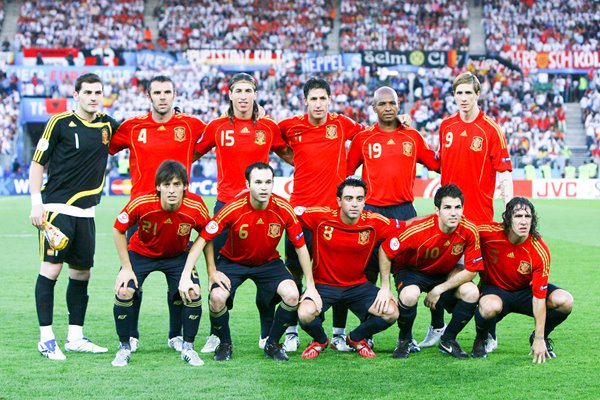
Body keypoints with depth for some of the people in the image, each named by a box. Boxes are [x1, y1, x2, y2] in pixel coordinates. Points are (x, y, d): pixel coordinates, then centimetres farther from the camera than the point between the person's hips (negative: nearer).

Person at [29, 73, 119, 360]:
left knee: (82, 273, 8)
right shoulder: (60, 123, -4)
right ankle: (46, 338, -2)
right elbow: (37, 163, -2)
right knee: (51, 268, -8)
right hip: (56, 208, -5)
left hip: (85, 212, 5)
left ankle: (75, 337, 17)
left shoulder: (107, 124, 10)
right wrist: (36, 203, -10)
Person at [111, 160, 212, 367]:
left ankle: (188, 348, 4)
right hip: (140, 253, -1)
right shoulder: (141, 203, -31)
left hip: (177, 256, 1)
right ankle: (124, 348, 2)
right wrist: (126, 268, -14)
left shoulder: (196, 207, -27)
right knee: (124, 292, -20)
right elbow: (118, 230, -14)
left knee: (193, 293, -18)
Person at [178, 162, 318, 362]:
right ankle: (224, 344, 3)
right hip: (233, 261, -2)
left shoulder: (284, 209, -20)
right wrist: (185, 276, -28)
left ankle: (272, 344, 2)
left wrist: (311, 287, -7)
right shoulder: (233, 209, -27)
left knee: (292, 295, -23)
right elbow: (202, 240, -22)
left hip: (268, 262, 2)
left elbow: (300, 246, -8)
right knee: (217, 297, -27)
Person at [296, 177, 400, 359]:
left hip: (358, 286, 2)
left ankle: (356, 338, 15)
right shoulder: (320, 217, -17)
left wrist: (386, 287, -3)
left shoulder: (375, 223, -13)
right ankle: (320, 340, 9)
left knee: (391, 313, -19)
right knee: (306, 314, -31)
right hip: (323, 284, -2)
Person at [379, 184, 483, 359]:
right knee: (410, 294, -36)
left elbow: (471, 270, -14)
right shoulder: (418, 230, -31)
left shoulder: (469, 231, -23)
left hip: (446, 274, 3)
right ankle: (404, 341, -4)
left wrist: (439, 289, -19)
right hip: (412, 271, -3)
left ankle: (448, 340, 2)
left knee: (471, 292, -24)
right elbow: (385, 251, -20)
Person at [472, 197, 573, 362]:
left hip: (526, 290, 2)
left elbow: (539, 297, -21)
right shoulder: (489, 233, -25)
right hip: (495, 289, -2)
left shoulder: (540, 251, -23)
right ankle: (481, 339, -3)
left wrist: (539, 339, -20)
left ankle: (539, 337, 7)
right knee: (490, 307, -40)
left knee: (565, 301, -24)